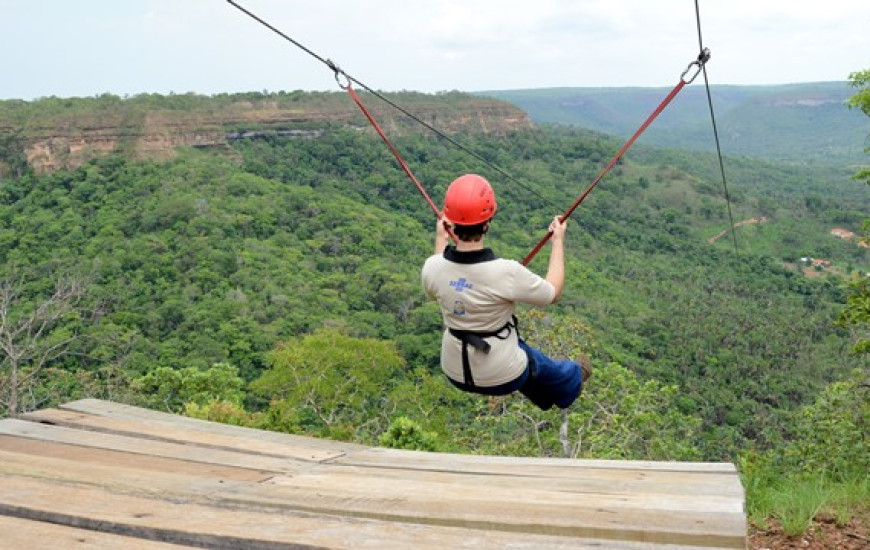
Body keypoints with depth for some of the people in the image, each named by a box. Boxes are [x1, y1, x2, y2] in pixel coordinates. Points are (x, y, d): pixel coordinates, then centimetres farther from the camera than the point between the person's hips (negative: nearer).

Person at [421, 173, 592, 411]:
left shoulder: (431, 267, -19)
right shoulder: (507, 272, -32)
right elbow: (553, 293, -11)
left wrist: (440, 240, 16)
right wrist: (558, 241, 0)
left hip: (455, 374, 5)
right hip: (503, 379, -4)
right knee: (544, 366, 30)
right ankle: (572, 379, 63)